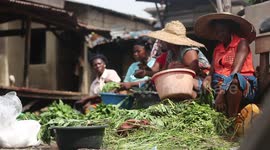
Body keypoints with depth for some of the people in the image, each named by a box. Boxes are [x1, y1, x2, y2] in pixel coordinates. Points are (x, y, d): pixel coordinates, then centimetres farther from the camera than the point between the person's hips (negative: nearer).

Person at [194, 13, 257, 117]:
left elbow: (235, 71, -16)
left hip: (243, 85, -7)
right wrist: (207, 79, -18)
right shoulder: (217, 48, 19)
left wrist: (221, 93, -28)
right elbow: (212, 72, 9)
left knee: (234, 80, -39)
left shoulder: (241, 42, -1)